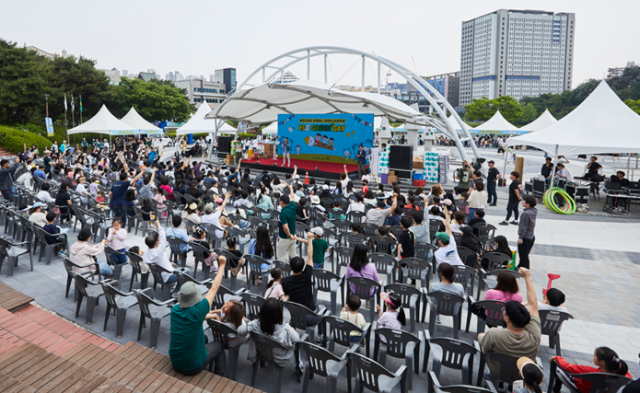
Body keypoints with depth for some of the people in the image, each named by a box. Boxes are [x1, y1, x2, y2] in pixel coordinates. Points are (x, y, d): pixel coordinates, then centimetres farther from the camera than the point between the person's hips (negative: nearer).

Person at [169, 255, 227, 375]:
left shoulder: (175, 310, -11)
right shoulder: (197, 311, -26)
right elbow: (214, 288, -16)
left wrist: (211, 316, 14)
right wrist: (222, 265, -7)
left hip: (175, 364, 5)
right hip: (193, 367, -5)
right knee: (218, 345, 21)